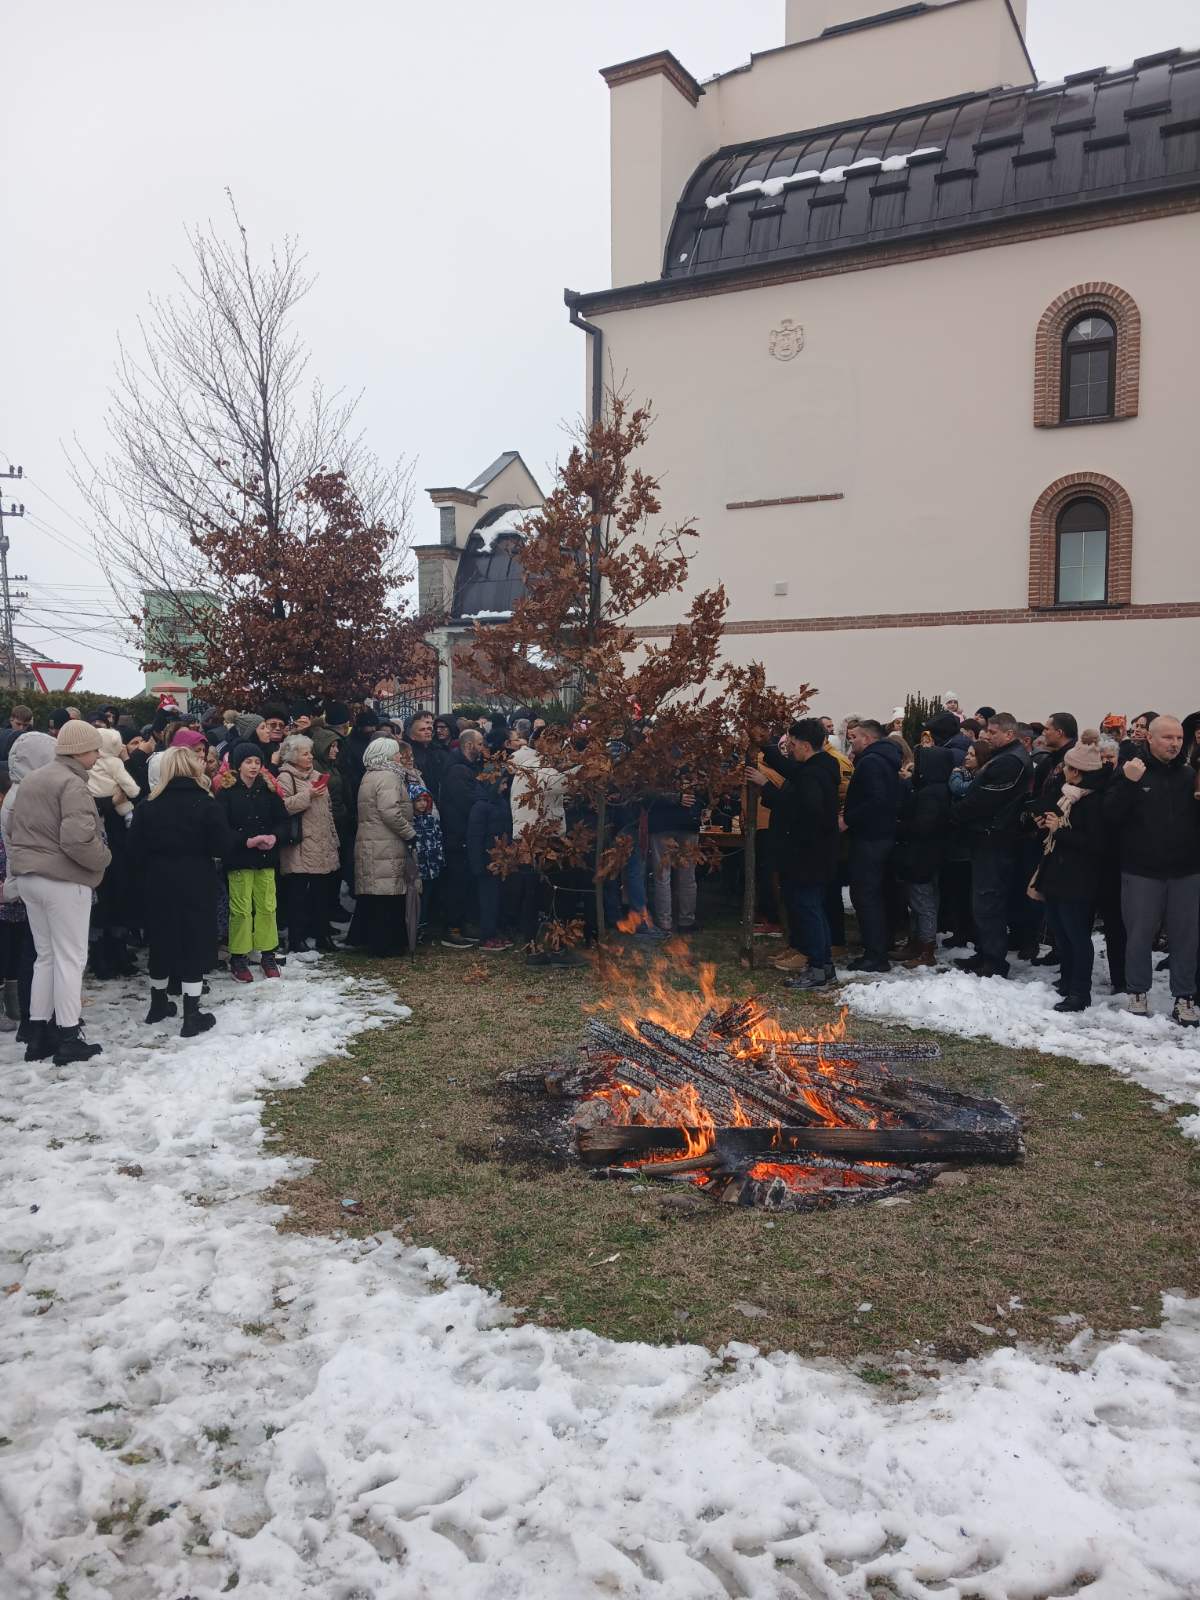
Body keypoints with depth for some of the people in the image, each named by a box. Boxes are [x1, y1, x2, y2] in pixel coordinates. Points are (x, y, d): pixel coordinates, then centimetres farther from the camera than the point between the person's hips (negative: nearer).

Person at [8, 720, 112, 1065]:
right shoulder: (72, 784, -17)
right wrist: (103, 857, -10)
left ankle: (38, 1035, 20)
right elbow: (78, 839, -26)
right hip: (64, 879, -9)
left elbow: (15, 830, 19)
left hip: (29, 876, 9)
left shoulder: (31, 780, 14)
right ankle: (68, 1039, 7)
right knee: (70, 958, 1)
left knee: (46, 955, 17)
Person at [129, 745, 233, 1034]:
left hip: (158, 883, 4)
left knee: (161, 941, 17)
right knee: (195, 944, 1)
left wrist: (155, 866, 13)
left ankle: (158, 1004, 32)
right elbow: (223, 846, -11)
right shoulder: (205, 803, -10)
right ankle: (192, 1016, 2)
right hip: (195, 884, -4)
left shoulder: (148, 805, 0)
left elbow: (136, 846, 0)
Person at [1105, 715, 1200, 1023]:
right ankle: (1138, 992, 19)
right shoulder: (1131, 771, -1)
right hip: (1141, 872, -3)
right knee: (1139, 934, 5)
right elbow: (1111, 814, -11)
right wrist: (1129, 783, -23)